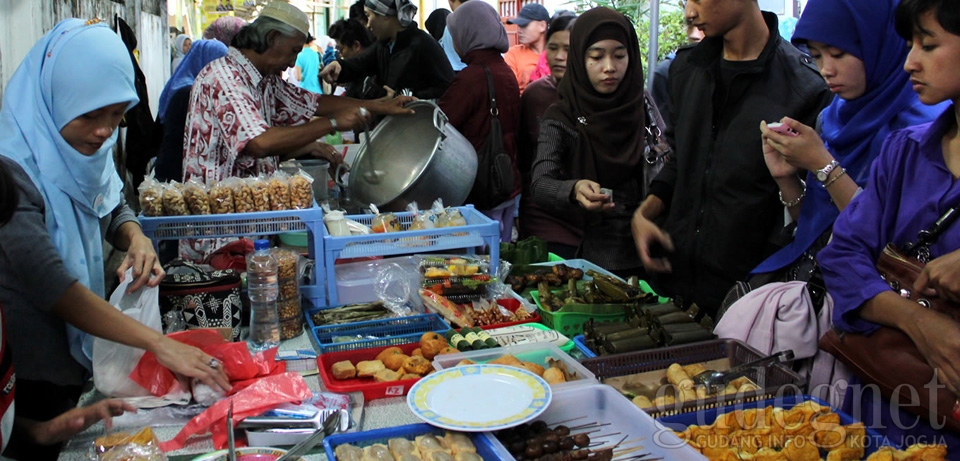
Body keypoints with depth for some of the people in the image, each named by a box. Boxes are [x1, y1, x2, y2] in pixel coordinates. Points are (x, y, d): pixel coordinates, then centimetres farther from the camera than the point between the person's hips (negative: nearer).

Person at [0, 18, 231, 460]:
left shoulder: (87, 147, -4)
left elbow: (113, 209, 12)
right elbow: (48, 284, -32)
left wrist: (135, 237, -12)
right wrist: (158, 343, -37)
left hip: (83, 353, 7)